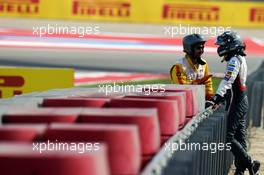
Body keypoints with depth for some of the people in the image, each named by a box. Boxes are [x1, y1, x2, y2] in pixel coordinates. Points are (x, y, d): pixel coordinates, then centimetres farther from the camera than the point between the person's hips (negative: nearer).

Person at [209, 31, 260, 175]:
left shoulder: (234, 60, -17)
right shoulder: (240, 58, 14)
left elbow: (228, 80, -29)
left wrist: (218, 97, -37)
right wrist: (221, 98, 21)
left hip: (237, 103, -10)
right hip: (243, 101, 10)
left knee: (229, 137, -10)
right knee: (239, 136, 12)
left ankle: (250, 163, -8)